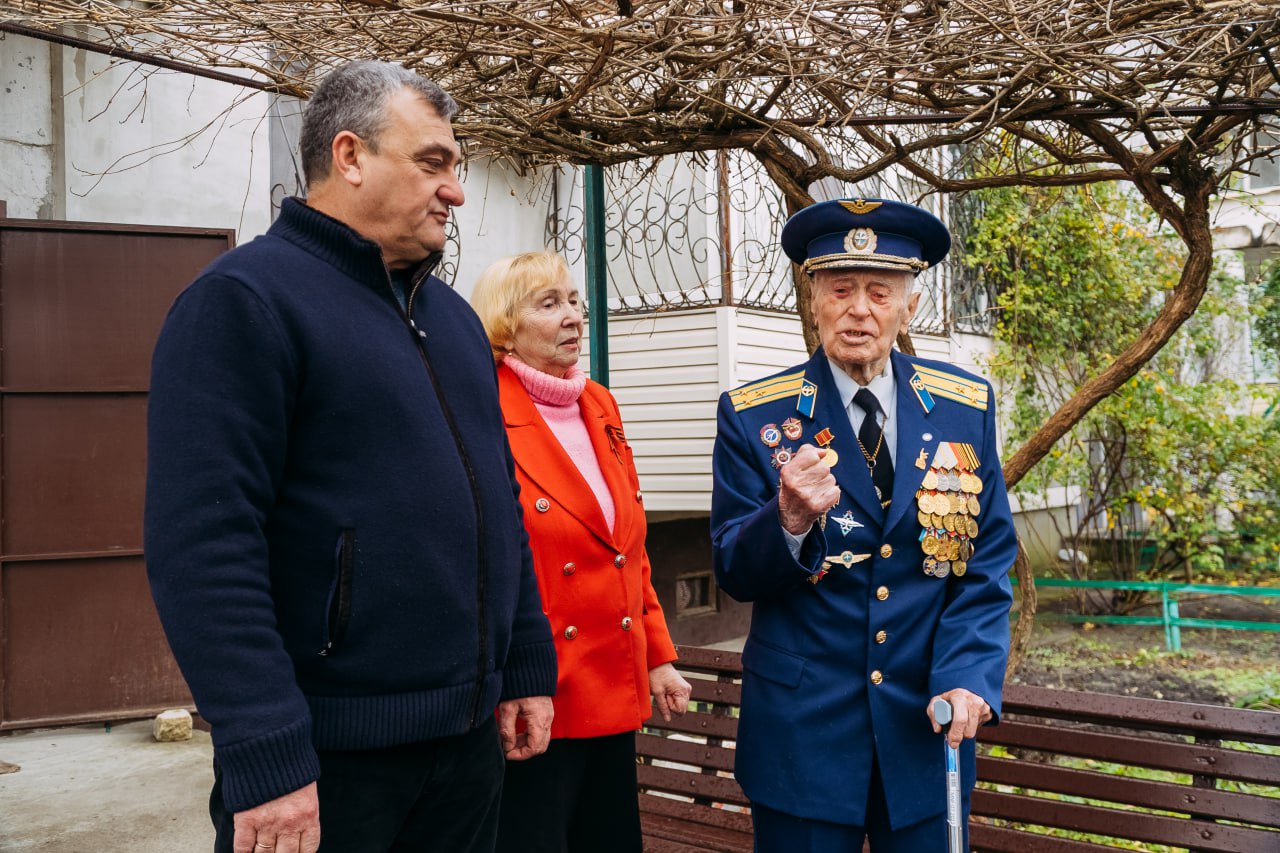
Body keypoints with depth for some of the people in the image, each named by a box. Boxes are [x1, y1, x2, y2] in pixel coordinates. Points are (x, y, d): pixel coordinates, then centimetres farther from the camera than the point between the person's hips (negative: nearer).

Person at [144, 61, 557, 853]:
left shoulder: (453, 315, 13)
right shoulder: (244, 298, -11)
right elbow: (203, 545, -19)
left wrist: (528, 667, 13)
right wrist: (264, 756, -21)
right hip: (325, 758, -7)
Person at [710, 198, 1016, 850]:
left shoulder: (967, 407, 2)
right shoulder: (751, 416, -6)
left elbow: (988, 560, 3)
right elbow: (735, 575, -6)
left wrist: (966, 676, -10)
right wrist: (791, 519, -26)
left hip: (929, 721, 2)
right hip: (801, 724, -2)